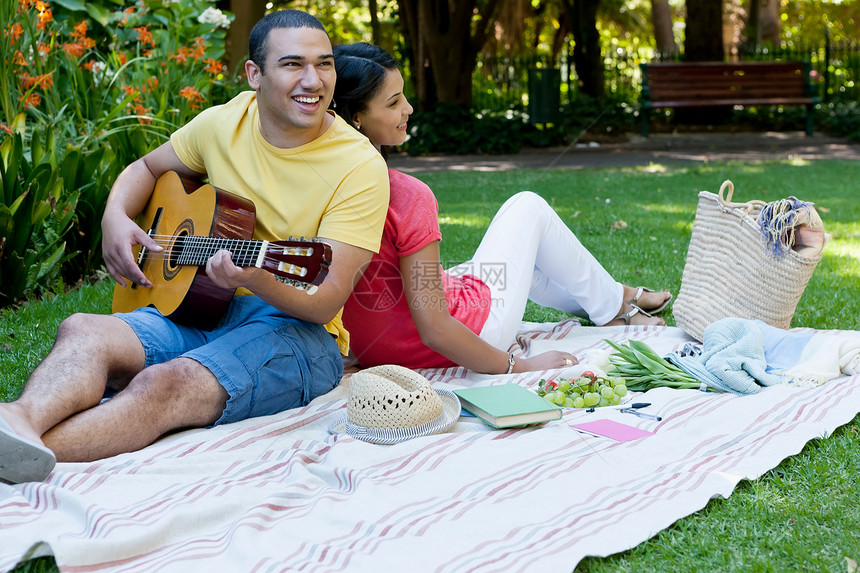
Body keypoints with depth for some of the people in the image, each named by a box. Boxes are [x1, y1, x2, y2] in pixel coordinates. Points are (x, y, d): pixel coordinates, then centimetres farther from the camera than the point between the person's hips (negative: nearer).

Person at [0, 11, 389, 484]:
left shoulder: (360, 166, -10)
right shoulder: (224, 124, 6)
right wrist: (115, 218, 2)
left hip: (296, 329, -5)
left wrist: (257, 280, -38)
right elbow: (146, 168, 25)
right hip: (197, 308, 5)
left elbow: (327, 301, -16)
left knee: (168, 383, -34)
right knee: (83, 330, -25)